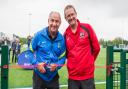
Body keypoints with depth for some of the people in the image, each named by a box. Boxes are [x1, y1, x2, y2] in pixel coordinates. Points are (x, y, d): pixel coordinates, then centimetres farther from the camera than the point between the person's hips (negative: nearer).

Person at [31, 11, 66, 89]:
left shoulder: (61, 39, -5)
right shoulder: (39, 35, -12)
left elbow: (62, 57, 3)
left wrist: (57, 65, -16)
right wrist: (36, 64, -16)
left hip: (53, 76, 2)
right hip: (39, 75, -2)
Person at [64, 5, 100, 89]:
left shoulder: (87, 27, -3)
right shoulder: (65, 34, 3)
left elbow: (96, 47, 2)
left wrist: (89, 61, 10)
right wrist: (74, 61, 8)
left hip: (88, 75, -2)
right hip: (72, 76, 2)